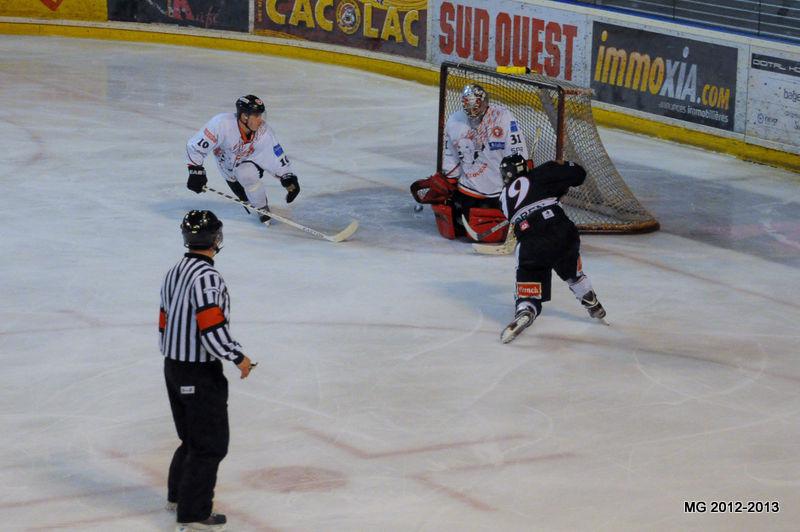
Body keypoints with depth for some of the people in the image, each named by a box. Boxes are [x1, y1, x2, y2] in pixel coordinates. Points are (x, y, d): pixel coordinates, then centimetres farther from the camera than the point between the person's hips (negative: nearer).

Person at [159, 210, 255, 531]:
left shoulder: (174, 273, 7)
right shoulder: (207, 277, -22)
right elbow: (212, 328, -28)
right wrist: (239, 358, -15)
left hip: (173, 367, 9)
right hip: (200, 373, -9)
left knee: (191, 436, 24)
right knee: (211, 444, -1)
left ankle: (178, 495, 38)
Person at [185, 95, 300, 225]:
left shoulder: (264, 132, -28)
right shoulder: (222, 124, -37)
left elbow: (278, 157, -15)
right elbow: (195, 145, -31)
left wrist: (289, 179, -18)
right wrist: (196, 170, -34)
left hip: (252, 160, 0)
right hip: (228, 166, 0)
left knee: (245, 174, -29)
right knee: (245, 197, -2)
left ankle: (263, 208, -6)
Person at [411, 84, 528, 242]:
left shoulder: (503, 118, -16)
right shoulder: (454, 122, 0)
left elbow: (518, 155, -15)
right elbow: (451, 158, 11)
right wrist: (445, 184, 3)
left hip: (499, 191, -5)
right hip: (467, 186, 5)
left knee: (487, 234, -14)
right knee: (451, 229, -1)